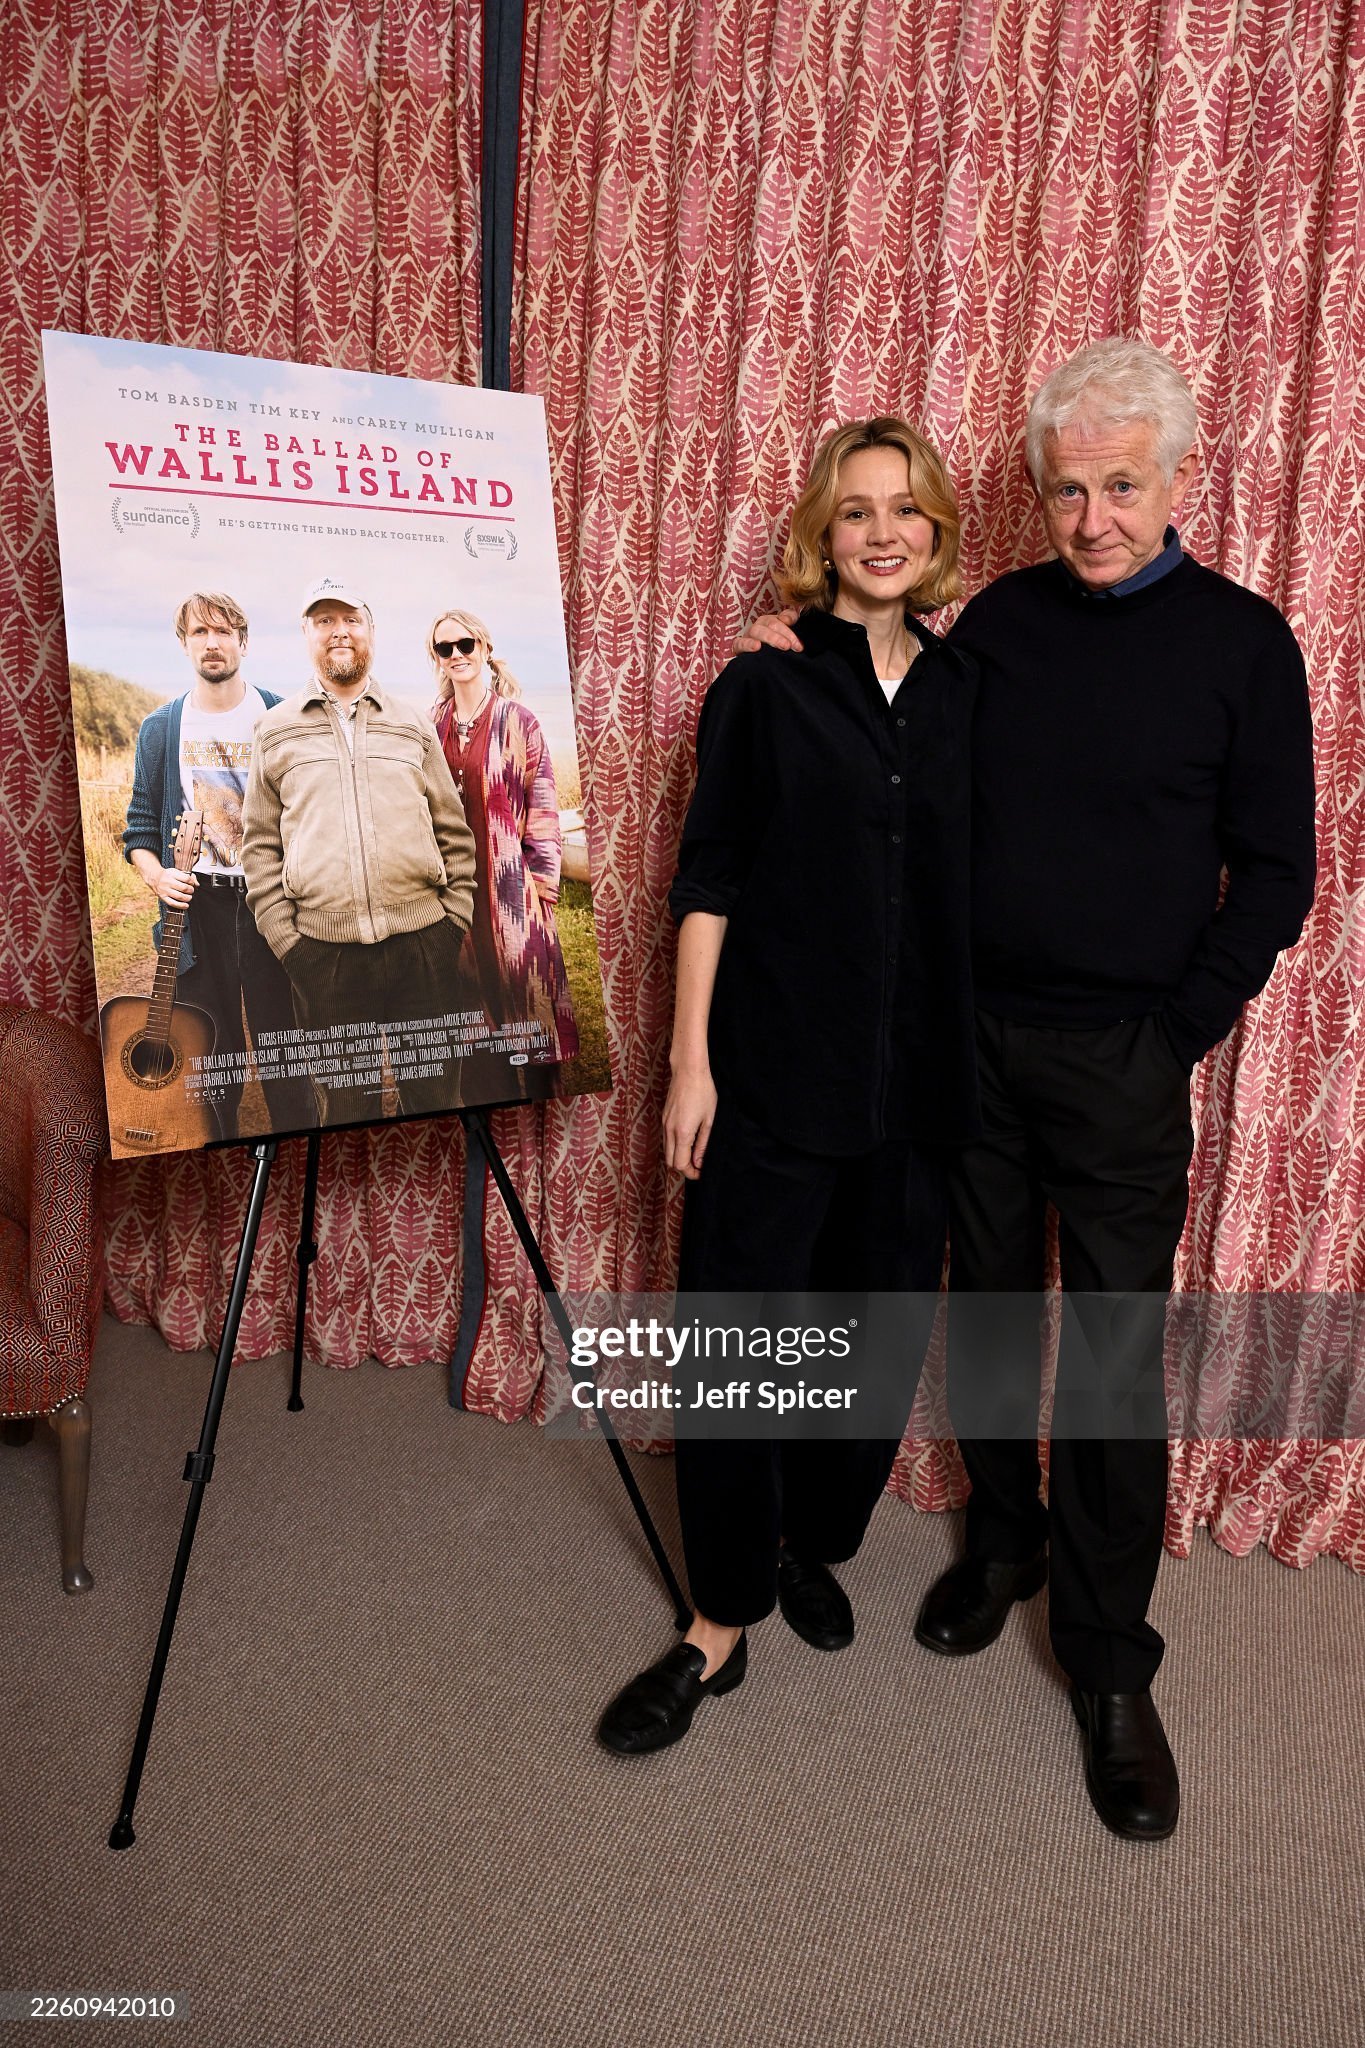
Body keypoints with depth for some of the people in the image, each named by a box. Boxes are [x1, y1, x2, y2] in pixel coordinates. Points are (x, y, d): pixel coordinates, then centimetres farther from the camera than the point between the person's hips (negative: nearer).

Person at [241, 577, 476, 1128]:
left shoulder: (413, 727, 12)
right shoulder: (276, 731, 10)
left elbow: (454, 833, 12)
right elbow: (261, 844, 8)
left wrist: (455, 918, 3)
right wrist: (283, 937, -1)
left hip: (423, 941, 1)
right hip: (324, 951, 0)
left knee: (433, 1095, 9)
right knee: (345, 1106, 8)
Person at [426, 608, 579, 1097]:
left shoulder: (517, 719, -2)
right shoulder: (435, 726, 11)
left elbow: (542, 802, -5)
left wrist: (543, 879, -10)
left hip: (509, 879, -4)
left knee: (521, 985, -1)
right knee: (470, 1004, 8)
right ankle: (485, 1100, 19)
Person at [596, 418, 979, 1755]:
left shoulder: (968, 694, 8)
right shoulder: (763, 687, 0)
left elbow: (981, 886, 12)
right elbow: (707, 881, -2)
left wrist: (981, 1062, 9)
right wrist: (691, 1061, -7)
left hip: (919, 1081, 4)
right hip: (773, 1074, -3)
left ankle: (811, 1545, 37)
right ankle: (722, 1621, 18)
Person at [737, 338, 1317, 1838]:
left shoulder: (1242, 643, -2)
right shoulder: (1000, 620, 7)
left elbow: (1274, 872, 0)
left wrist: (1181, 1031, -6)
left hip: (1121, 1056, -3)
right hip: (970, 1033, 3)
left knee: (1116, 1356, 1)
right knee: (987, 1306, 14)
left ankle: (1109, 1666, 18)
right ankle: (1001, 1539, 36)